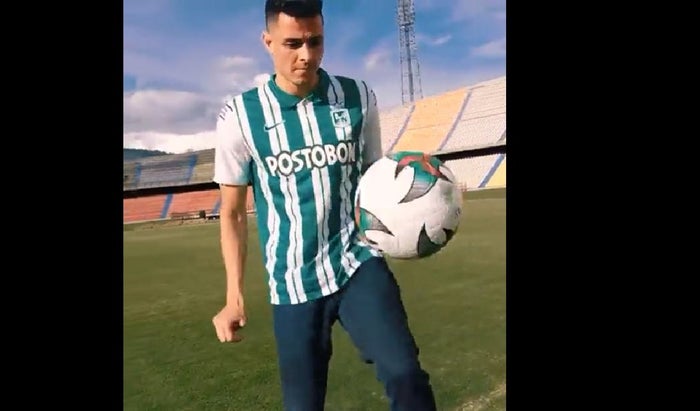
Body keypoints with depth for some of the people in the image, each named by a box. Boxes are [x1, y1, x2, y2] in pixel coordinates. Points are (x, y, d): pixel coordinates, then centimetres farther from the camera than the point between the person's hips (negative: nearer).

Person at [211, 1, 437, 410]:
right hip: (293, 284, 0)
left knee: (405, 373, -22)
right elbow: (233, 212, 5)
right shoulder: (239, 117, -5)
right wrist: (234, 296, 2)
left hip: (358, 263, 1)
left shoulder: (359, 97, -1)